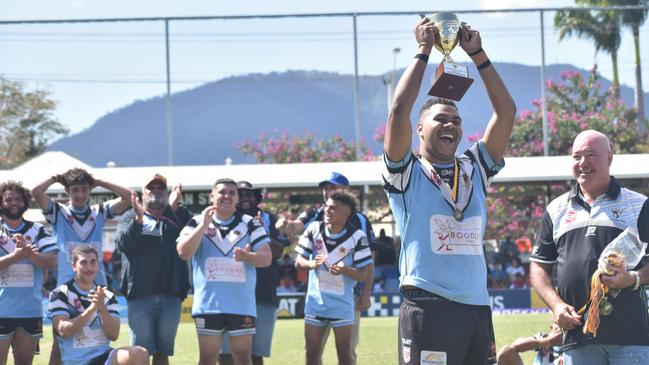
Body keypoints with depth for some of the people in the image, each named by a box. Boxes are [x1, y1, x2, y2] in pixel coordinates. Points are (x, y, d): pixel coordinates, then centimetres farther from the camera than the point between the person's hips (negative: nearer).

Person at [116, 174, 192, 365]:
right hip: (140, 295, -1)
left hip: (170, 295, 2)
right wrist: (138, 219, -19)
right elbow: (123, 243, -6)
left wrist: (176, 207, -18)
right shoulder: (130, 217, 13)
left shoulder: (176, 218, 14)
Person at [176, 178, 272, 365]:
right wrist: (203, 225, -15)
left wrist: (248, 257, -21)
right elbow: (183, 253, -9)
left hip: (242, 305, 0)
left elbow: (266, 257, 0)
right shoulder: (197, 222, 5)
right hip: (208, 304, 0)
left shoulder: (250, 224, 6)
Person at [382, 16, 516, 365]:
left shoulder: (475, 170, 15)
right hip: (427, 308, -5)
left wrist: (477, 54, 7)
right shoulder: (406, 173, 3)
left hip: (477, 307, 5)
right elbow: (399, 110, -11)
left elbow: (506, 112, 10)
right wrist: (424, 51, -3)